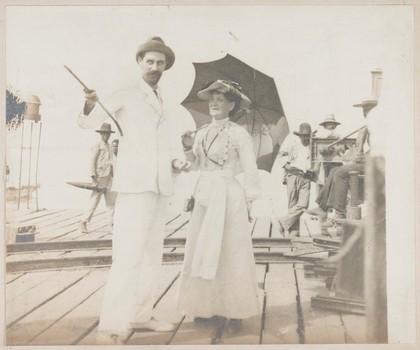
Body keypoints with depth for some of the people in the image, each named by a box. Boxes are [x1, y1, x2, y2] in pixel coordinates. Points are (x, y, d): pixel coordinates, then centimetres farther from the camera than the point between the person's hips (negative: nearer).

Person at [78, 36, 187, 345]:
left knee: (152, 252, 12)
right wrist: (90, 105, -30)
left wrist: (178, 159, -2)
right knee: (129, 254, -15)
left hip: (160, 184, 8)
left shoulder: (163, 102, 19)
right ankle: (110, 328, -13)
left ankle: (140, 315, 23)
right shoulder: (126, 95, 1)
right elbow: (88, 122, -9)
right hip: (134, 183, -8)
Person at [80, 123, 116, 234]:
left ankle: (112, 224, 8)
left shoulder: (109, 147, 18)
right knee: (94, 200, -6)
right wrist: (93, 178, -17)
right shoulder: (97, 146, -4)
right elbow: (92, 162, -10)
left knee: (111, 201, 5)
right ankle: (83, 223, 2)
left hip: (109, 178, 7)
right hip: (99, 177, -7)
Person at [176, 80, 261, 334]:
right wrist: (189, 148, 2)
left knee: (229, 254, 0)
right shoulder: (203, 133, 9)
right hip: (204, 196, 7)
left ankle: (234, 312, 10)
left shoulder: (239, 134, -8)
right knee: (204, 253, 10)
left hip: (228, 197, -7)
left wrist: (246, 203, -4)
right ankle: (210, 306, 22)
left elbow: (251, 172, -6)